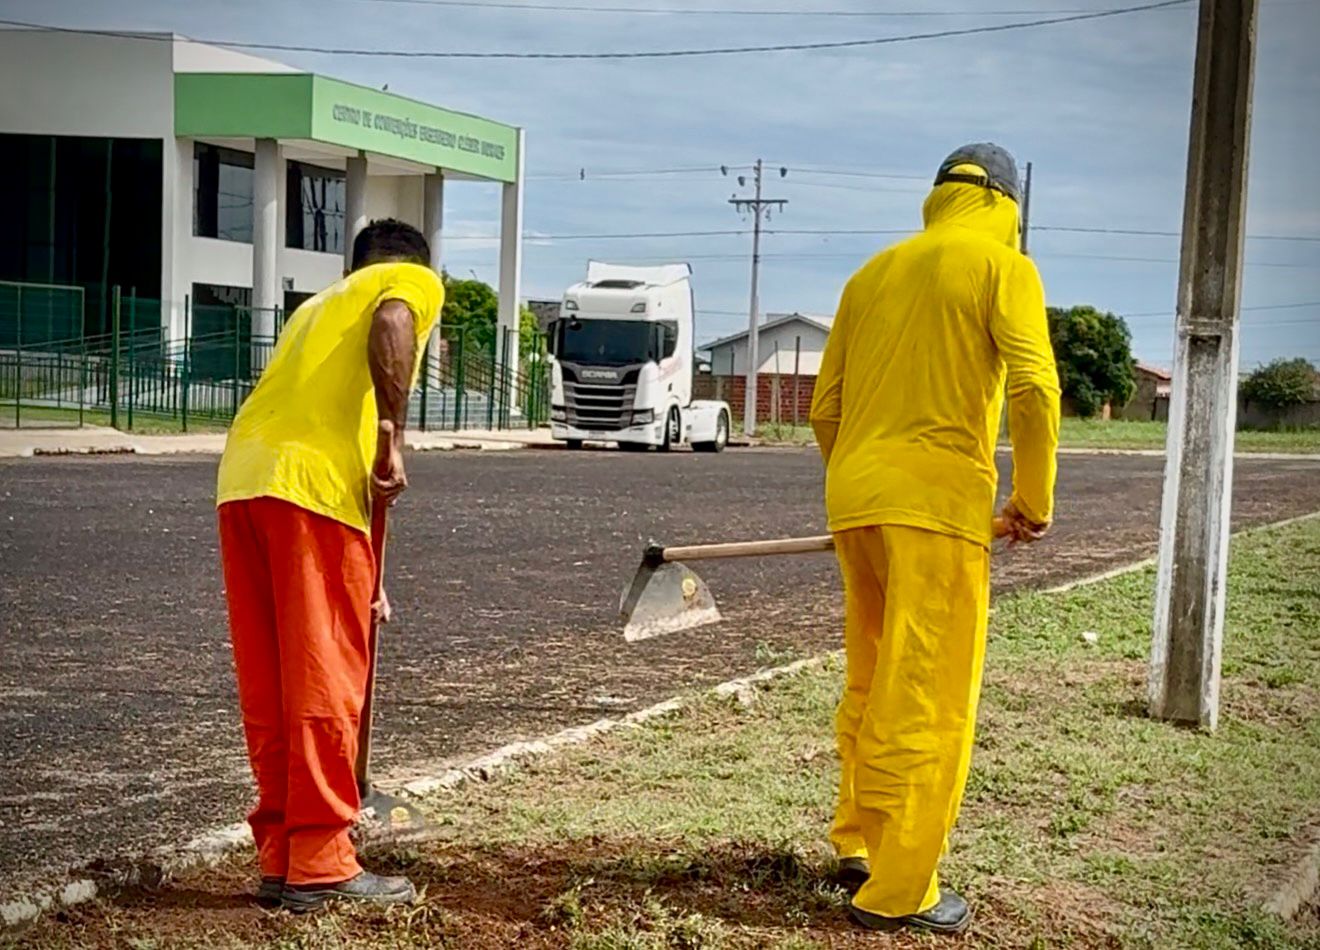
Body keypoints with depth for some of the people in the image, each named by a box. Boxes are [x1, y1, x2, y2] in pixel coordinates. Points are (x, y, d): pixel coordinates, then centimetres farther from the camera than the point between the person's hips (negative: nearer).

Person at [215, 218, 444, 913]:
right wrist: (392, 440, -11)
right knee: (324, 686, -1)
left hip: (241, 481, 7)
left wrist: (364, 582, 36)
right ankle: (320, 867, 4)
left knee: (268, 691, 11)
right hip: (312, 486, -7)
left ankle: (281, 859, 18)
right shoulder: (415, 280, 14)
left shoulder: (321, 303, 36)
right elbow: (389, 327, -13)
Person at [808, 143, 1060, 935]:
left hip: (854, 501, 6)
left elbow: (825, 407, 18)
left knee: (871, 685, 19)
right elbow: (1034, 389, -12)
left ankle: (858, 846, 28)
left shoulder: (874, 273, 18)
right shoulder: (1003, 267, 2)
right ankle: (899, 891, 2)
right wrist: (1034, 500, -1)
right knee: (928, 700, -1)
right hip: (937, 505, -6)